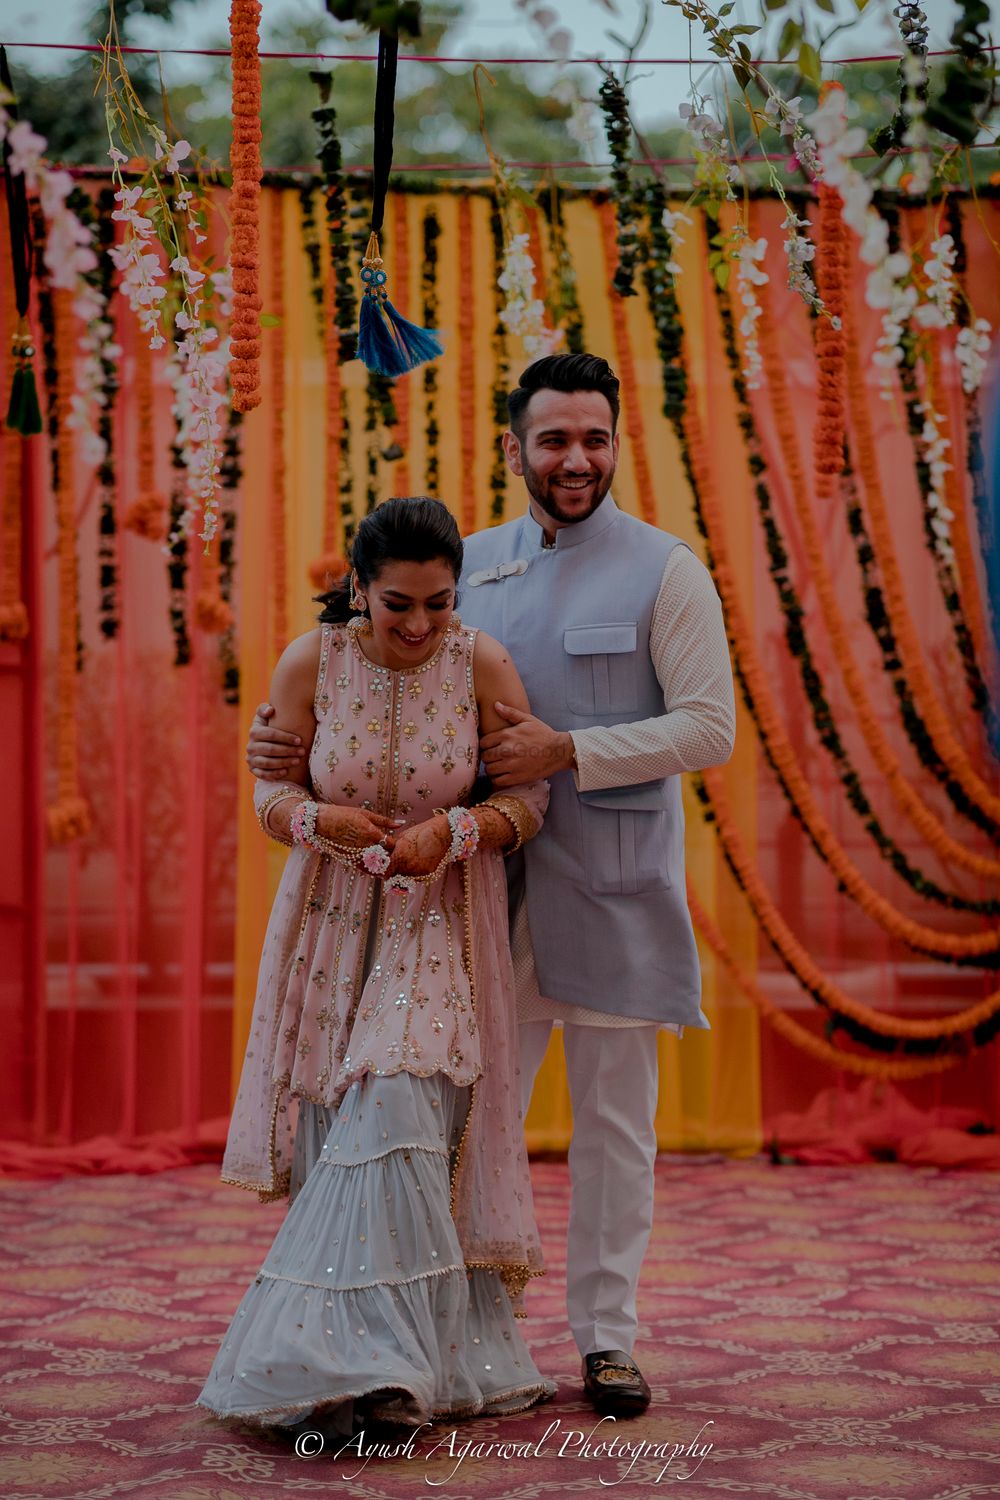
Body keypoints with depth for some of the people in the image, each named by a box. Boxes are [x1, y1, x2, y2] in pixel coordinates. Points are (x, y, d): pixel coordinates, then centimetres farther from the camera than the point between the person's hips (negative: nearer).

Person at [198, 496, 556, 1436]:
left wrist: (455, 831, -22)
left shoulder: (482, 665, -11)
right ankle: (356, 1361, 13)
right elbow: (272, 792, 2)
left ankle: (364, 1361, -8)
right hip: (336, 921, 2)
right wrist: (319, 820, -20)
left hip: (440, 928, -1)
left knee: (400, 1121, -13)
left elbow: (529, 795, -4)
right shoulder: (310, 663, -8)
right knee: (346, 1136, 2)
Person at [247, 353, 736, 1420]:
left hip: (615, 885, -3)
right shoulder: (471, 565, 9)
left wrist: (567, 753, -16)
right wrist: (293, 741, 0)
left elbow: (710, 728, -8)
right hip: (493, 881, 3)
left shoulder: (664, 570, -3)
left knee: (614, 1118, 6)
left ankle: (606, 1340, 18)